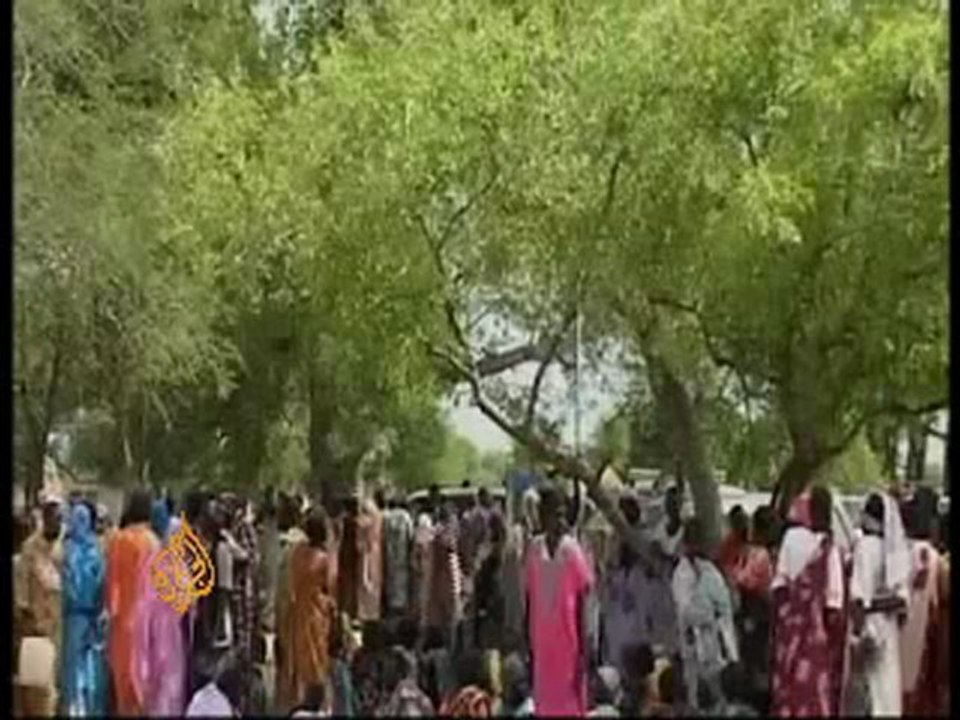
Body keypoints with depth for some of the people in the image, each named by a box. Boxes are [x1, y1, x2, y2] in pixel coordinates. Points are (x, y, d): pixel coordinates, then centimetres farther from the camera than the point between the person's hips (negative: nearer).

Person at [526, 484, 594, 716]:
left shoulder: (572, 549, -9)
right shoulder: (534, 549, 2)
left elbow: (582, 601, -7)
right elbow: (530, 598, 7)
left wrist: (582, 650, -9)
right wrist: (529, 641, 6)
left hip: (568, 639, -3)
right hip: (542, 640, 3)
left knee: (570, 704, 2)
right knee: (544, 703, 8)